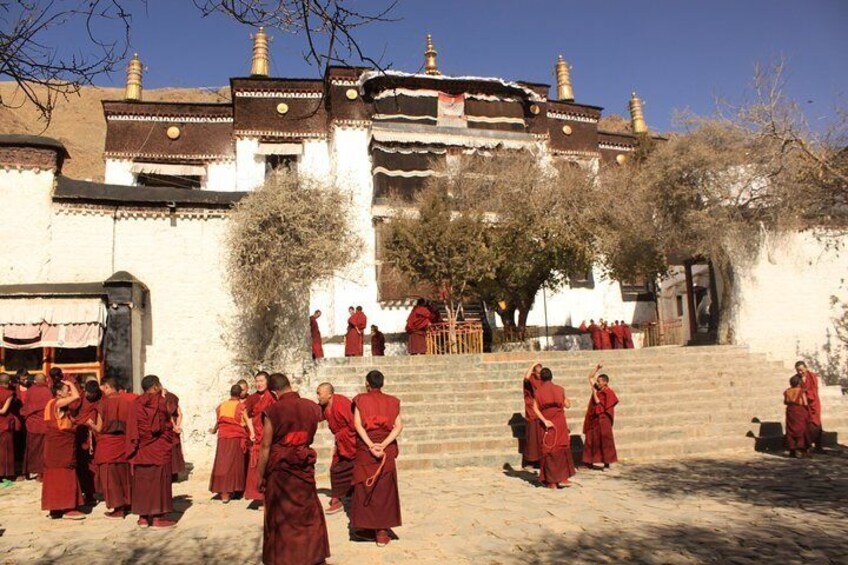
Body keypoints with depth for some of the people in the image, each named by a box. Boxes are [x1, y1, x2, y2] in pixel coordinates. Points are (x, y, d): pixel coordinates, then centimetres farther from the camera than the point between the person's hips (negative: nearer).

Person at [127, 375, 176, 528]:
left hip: (141, 449, 5)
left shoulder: (137, 403, 3)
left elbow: (133, 428, 5)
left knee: (142, 481, 10)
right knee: (158, 481, 1)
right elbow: (166, 425, -8)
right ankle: (157, 517, 3)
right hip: (159, 448, -5)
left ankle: (143, 517, 15)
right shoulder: (159, 402, -10)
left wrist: (136, 445, 11)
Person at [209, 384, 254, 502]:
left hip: (223, 438, 3)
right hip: (237, 438, -3)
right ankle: (232, 489, 14)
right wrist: (252, 434, -26)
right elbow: (248, 420, -16)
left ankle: (223, 492, 2)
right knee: (235, 464, 8)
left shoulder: (221, 406, 7)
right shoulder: (241, 406, -4)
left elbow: (218, 421, 15)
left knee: (222, 463, 4)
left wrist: (213, 430, 35)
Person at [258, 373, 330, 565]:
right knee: (308, 512, 18)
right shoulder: (312, 407, -5)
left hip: (279, 467, -3)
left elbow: (265, 446, -11)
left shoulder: (273, 410, -16)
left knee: (280, 514, 11)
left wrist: (260, 475, -2)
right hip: (304, 466, 3)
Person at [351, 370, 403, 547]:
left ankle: (365, 528, 15)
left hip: (365, 448, -1)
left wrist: (371, 445, -15)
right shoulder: (392, 401, 6)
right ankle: (381, 532, 8)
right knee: (384, 489, 7)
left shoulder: (360, 400, 2)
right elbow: (398, 426, -6)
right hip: (387, 450, 1)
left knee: (365, 487, 11)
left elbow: (358, 425, -10)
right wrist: (383, 445, -13)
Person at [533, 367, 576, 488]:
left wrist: (544, 421, -15)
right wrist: (566, 399, 25)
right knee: (562, 449, 13)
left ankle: (552, 481, 6)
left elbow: (535, 408, -13)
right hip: (560, 423, 0)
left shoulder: (538, 391, -1)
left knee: (549, 451, 6)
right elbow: (567, 405, 6)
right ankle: (563, 478, 11)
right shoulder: (560, 389, 0)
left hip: (548, 424, 0)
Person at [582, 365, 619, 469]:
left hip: (602, 421, -8)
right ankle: (590, 462, 13)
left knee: (604, 441, -4)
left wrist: (594, 393, -13)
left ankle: (607, 463, 0)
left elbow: (598, 403, -18)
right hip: (593, 420, 8)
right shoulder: (597, 389, 9)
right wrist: (597, 368, 9)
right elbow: (590, 377, 17)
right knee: (591, 440, 8)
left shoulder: (607, 393, -11)